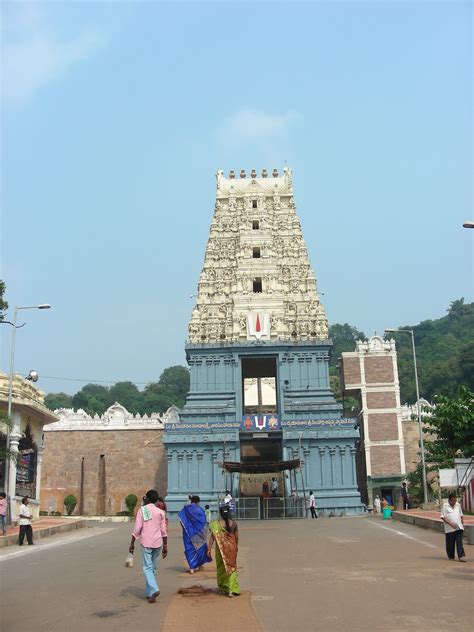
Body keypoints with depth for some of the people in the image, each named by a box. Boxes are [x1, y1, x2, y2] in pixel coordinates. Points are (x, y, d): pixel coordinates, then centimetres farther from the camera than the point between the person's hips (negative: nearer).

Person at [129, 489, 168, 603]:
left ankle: (154, 589, -21)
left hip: (146, 543, -4)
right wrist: (165, 546, 11)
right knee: (153, 568, 14)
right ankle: (150, 593, 17)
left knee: (147, 568, -2)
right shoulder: (160, 512, 7)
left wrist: (132, 543, -2)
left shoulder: (142, 510, -4)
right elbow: (164, 531, 6)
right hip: (158, 543, 4)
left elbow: (137, 529, -8)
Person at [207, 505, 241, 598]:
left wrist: (209, 549, -6)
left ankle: (223, 587, 27)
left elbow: (212, 537, -12)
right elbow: (236, 536, 5)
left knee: (221, 566, 16)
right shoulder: (234, 523, -5)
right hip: (231, 547, 1)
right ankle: (231, 589, 0)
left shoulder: (216, 524, -11)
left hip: (221, 547, -1)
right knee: (231, 566, 8)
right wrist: (236, 546, 22)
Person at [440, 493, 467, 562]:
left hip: (459, 527, 3)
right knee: (450, 544, 4)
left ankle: (461, 556, -9)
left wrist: (463, 523, 14)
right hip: (450, 529, -3)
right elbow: (443, 517, -8)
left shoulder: (458, 505, 12)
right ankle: (451, 557, 17)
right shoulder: (445, 506, -3)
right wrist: (451, 523, -17)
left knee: (459, 542, -6)